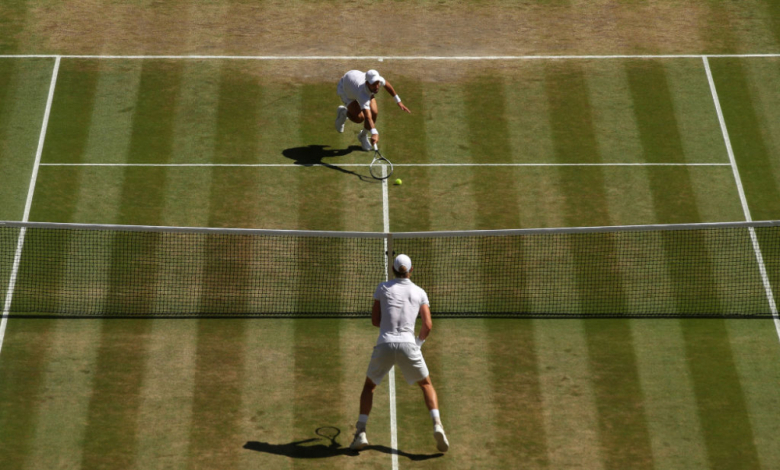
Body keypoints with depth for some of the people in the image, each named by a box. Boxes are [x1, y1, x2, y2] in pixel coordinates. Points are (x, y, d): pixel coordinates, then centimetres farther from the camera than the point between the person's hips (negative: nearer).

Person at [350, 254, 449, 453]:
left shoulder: (383, 288, 9)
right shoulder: (420, 293, 10)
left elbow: (375, 320, 12)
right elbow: (428, 325, 3)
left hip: (384, 345, 0)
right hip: (407, 345, 0)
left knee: (369, 386, 20)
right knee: (426, 384, 19)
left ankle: (360, 432, 6)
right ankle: (437, 424, -4)